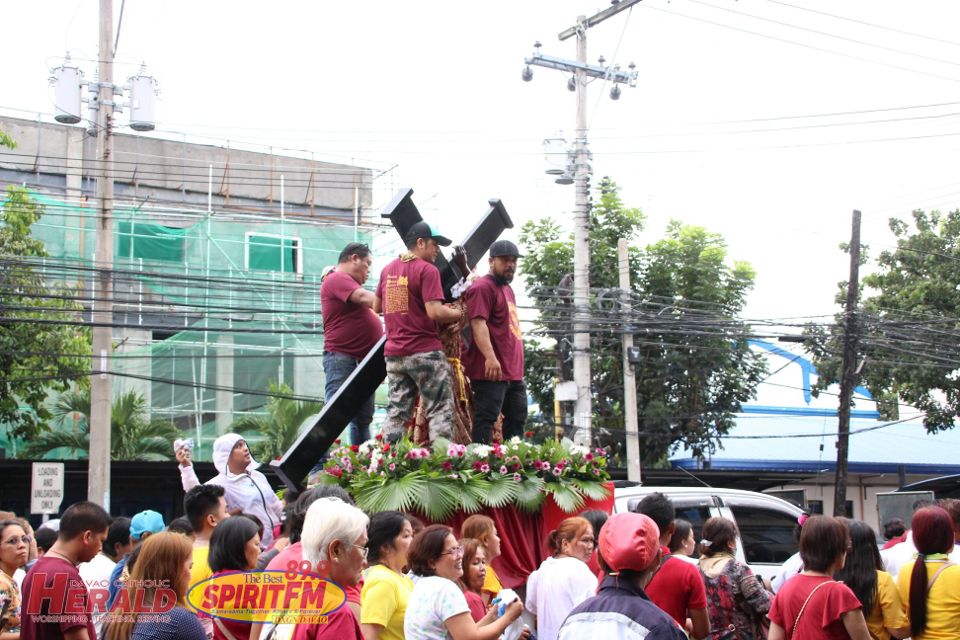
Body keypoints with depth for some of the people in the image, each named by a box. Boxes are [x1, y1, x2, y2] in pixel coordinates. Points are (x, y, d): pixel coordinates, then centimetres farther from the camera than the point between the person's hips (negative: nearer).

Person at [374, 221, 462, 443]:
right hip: (425, 352, -7)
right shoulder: (427, 270, -10)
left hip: (394, 353, 7)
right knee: (440, 411, -3)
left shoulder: (388, 269, 13)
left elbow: (376, 306, 23)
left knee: (397, 412, 8)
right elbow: (435, 312, -18)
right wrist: (459, 313, -2)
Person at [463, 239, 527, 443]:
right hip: (492, 372, -10)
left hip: (514, 372, 10)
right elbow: (478, 323, -21)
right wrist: (490, 357, -32)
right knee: (485, 419, -11)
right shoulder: (483, 287, -9)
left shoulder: (507, 289, 22)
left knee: (517, 420, 12)